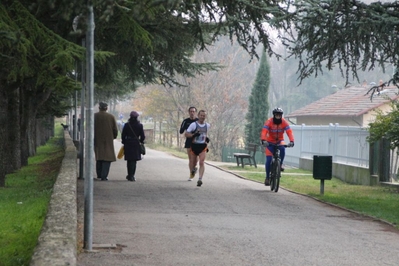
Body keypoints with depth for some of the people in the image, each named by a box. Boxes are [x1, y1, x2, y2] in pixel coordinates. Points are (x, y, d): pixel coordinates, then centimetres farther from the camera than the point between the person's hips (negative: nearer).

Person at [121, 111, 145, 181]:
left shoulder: (126, 125, -2)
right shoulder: (140, 125, -4)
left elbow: (123, 135, -1)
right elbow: (142, 136, -2)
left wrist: (124, 142, 11)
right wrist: (141, 141, 15)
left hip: (128, 144, 1)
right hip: (136, 144, -1)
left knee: (129, 160, 13)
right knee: (134, 160, 3)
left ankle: (130, 175, 20)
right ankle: (131, 176, -4)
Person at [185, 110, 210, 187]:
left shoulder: (207, 125, 6)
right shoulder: (194, 124, -7)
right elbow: (186, 134, -8)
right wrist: (193, 135, -24)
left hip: (203, 146, 1)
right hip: (194, 145, -1)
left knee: (202, 162, -16)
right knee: (193, 162, 11)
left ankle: (200, 179, -25)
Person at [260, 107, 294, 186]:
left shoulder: (284, 122, -16)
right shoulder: (269, 122, -21)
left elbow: (289, 131, -26)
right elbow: (264, 131, -34)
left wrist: (291, 141, -44)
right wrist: (263, 140, -52)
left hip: (279, 141, 1)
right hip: (270, 142, -1)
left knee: (282, 149, -34)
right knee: (268, 160, -11)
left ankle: (280, 165, -11)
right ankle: (267, 177, 6)